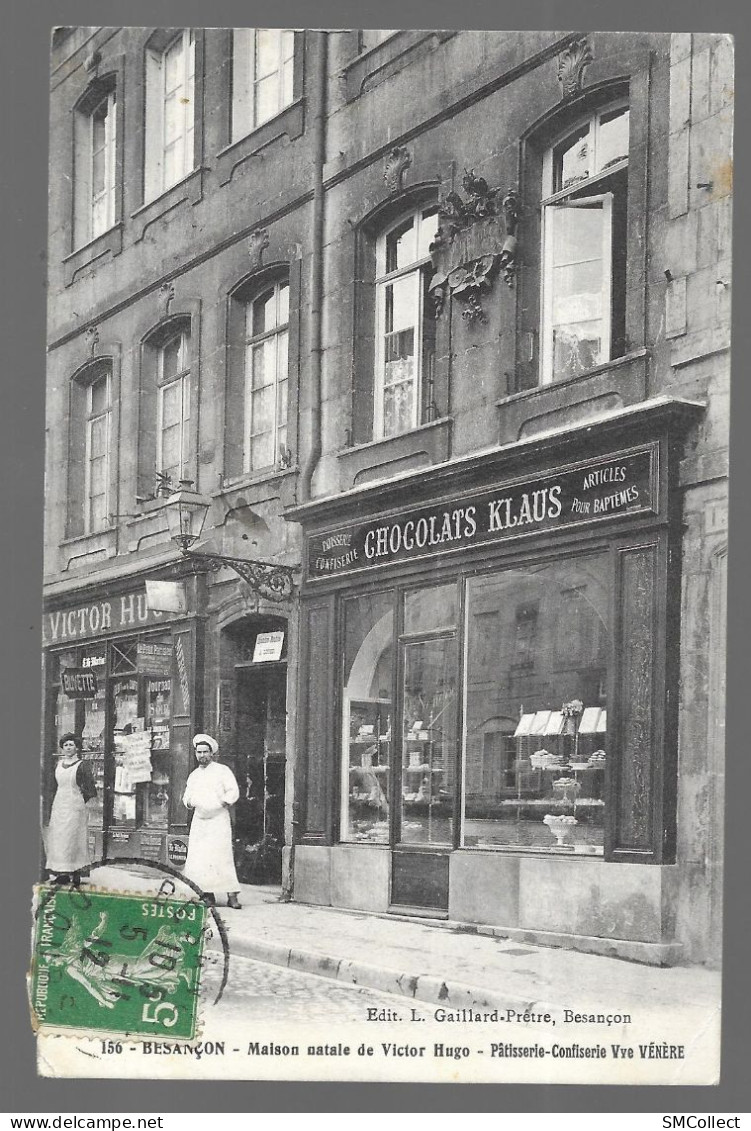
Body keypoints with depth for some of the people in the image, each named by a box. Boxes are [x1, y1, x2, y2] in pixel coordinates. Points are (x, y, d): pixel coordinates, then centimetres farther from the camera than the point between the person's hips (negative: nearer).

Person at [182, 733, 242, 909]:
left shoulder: (222, 771, 1)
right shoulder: (193, 776, 17)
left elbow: (233, 792, -4)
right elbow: (187, 797, 23)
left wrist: (223, 803, -18)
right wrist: (189, 802, 1)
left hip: (218, 820, -5)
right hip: (199, 820, 5)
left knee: (221, 857, -13)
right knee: (198, 859, -3)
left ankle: (232, 896, -11)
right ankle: (208, 894, 5)